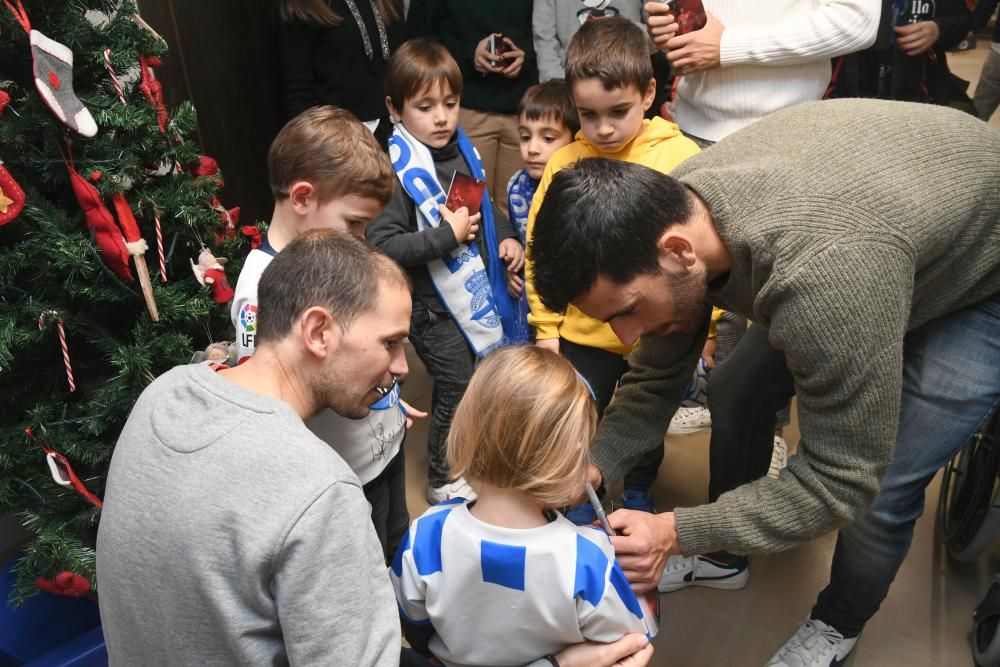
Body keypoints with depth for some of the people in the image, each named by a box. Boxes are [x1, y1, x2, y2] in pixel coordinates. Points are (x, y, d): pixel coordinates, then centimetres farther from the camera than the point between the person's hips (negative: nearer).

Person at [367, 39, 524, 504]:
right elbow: (381, 244, -26)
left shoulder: (462, 149, 3)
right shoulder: (397, 171, -20)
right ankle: (444, 480, 26)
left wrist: (506, 237, 3)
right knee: (456, 387, 3)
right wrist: (448, 235, -26)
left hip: (476, 287, 7)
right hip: (433, 304, -7)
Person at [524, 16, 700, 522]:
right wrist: (545, 326, 0)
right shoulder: (564, 163, -9)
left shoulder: (681, 157, -13)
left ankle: (638, 496, 49)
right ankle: (580, 501, 44)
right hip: (583, 333, 1)